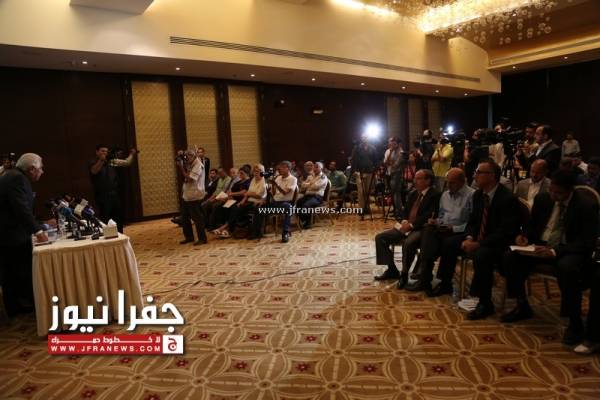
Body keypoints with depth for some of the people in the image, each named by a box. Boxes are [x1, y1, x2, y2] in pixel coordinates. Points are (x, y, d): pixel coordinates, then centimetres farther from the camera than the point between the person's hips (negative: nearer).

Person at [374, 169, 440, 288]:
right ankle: (392, 269, 4)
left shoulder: (435, 195, -7)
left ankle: (404, 274, -16)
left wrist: (411, 225, -20)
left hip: (420, 229, -8)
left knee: (408, 243, -38)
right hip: (406, 226, 8)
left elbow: (429, 216, -16)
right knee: (380, 238, -5)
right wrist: (404, 221, -3)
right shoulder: (413, 194, 17)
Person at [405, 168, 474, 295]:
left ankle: (445, 284, -16)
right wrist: (435, 221, 3)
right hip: (443, 230, 6)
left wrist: (454, 228, -19)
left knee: (449, 243, -35)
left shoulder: (472, 195, -4)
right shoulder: (445, 195, 20)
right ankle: (425, 279, -29)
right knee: (428, 231, -25)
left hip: (461, 233, -6)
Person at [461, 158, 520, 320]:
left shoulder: (508, 199, -17)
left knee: (481, 254, -34)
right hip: (479, 241, 7)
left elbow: (505, 232, -22)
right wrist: (469, 237, -8)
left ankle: (485, 303, -19)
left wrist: (479, 244, -28)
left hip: (500, 244, -7)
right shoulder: (478, 195, 6)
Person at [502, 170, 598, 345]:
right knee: (510, 256, -17)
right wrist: (525, 237, -9)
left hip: (570, 251, -5)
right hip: (542, 246, 5)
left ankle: (575, 323, -17)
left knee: (567, 268, -39)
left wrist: (555, 251, -32)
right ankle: (522, 306, 3)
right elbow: (532, 225, 16)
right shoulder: (542, 198, 2)